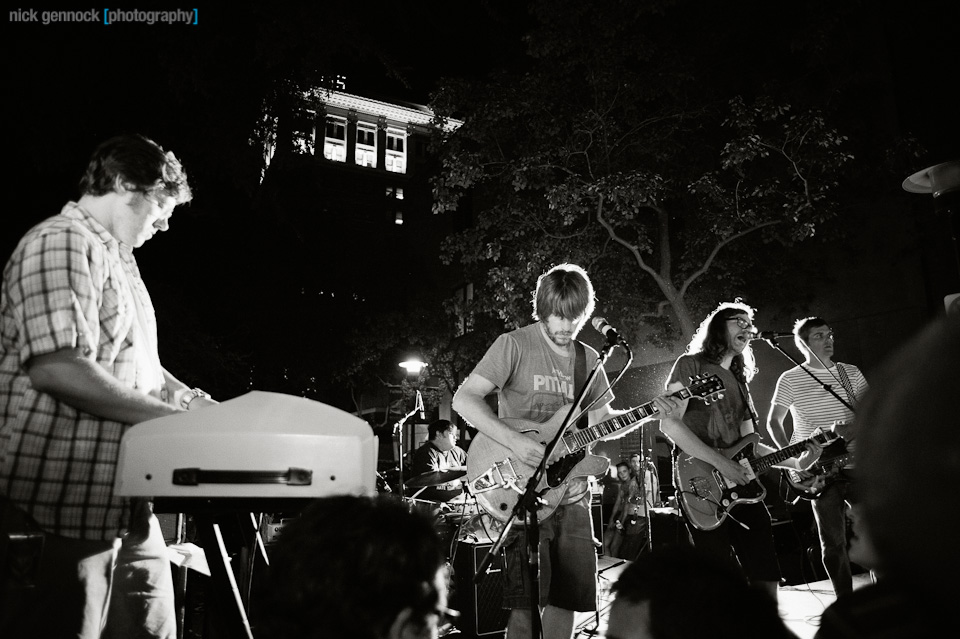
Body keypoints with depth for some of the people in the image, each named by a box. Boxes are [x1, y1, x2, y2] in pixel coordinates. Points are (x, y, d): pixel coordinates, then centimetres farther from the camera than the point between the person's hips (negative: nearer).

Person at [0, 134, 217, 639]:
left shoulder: (118, 260, 21)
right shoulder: (61, 242, -11)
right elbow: (56, 367, -25)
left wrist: (194, 402, 11)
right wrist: (171, 416, -19)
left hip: (126, 509, 10)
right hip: (62, 512, -10)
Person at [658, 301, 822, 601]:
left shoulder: (739, 380, 21)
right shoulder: (691, 365, -1)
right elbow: (668, 422, -13)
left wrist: (796, 462, 5)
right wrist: (721, 462, -18)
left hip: (741, 486, 7)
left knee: (766, 577, 5)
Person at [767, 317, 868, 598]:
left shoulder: (851, 373, 10)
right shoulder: (790, 379, 1)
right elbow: (773, 422, 6)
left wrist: (857, 428, -13)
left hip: (856, 465, 3)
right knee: (833, 542, 2)